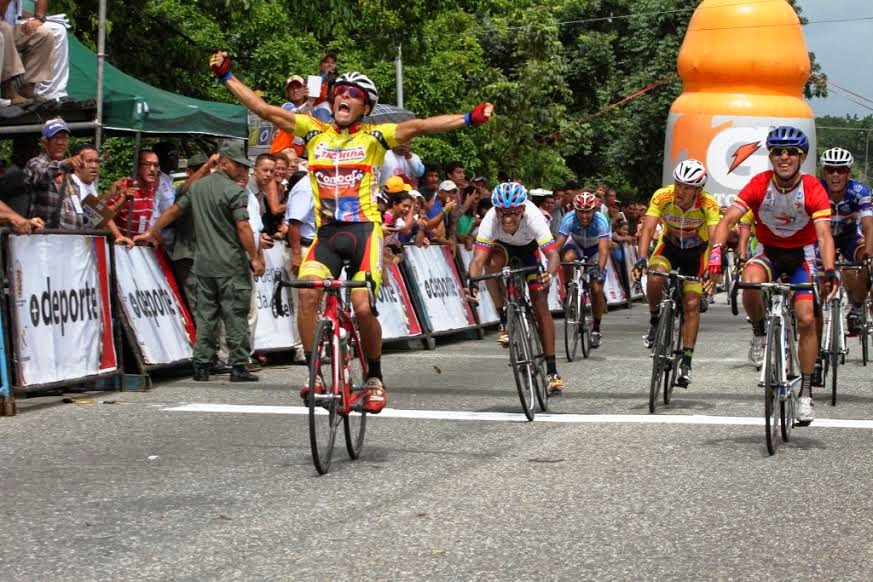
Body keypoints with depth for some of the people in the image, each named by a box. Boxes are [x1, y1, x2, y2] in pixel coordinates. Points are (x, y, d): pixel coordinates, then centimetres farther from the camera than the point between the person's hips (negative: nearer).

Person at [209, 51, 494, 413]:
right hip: (326, 232, 2)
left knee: (363, 308, -10)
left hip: (364, 231, -2)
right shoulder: (314, 131, 10)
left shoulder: (373, 137, 2)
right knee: (307, 293, -21)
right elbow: (263, 109, 8)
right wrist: (226, 76, 4)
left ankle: (374, 378, 15)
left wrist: (468, 119, -25)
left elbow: (419, 127, -12)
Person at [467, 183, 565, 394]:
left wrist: (549, 273, -68)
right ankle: (504, 320, -16)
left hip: (529, 248, -1)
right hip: (503, 246, 1)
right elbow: (478, 258, -44)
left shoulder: (533, 217, -40)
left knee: (541, 305, -9)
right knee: (493, 262, -36)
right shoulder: (490, 220, -38)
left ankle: (552, 371, -3)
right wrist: (473, 282, -63)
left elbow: (553, 254, -47)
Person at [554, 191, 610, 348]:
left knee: (596, 289, -12)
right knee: (567, 258, -36)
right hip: (576, 245, 1)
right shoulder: (569, 219, -30)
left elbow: (603, 250, -41)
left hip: (594, 250, -1)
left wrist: (599, 270, -56)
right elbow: (558, 245, -35)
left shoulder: (600, 221, -33)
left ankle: (596, 329, 8)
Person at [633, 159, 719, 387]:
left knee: (692, 304, -10)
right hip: (669, 245, 0)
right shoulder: (662, 197, -28)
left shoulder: (708, 205, -29)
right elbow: (648, 228, -33)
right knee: (655, 278, -31)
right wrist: (641, 259, -48)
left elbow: (714, 238, -37)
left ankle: (686, 362, -2)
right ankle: (654, 321, -4)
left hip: (696, 251, 0)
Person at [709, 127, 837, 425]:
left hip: (802, 255, 0)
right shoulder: (759, 184, -19)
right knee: (750, 281, -35)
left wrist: (829, 271, -45)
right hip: (769, 252, 0)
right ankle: (760, 334, -5)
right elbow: (728, 219, -25)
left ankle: (805, 393, 0)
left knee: (807, 320, -13)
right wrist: (716, 250, -43)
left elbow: (824, 235, -29)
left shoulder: (813, 189, -21)